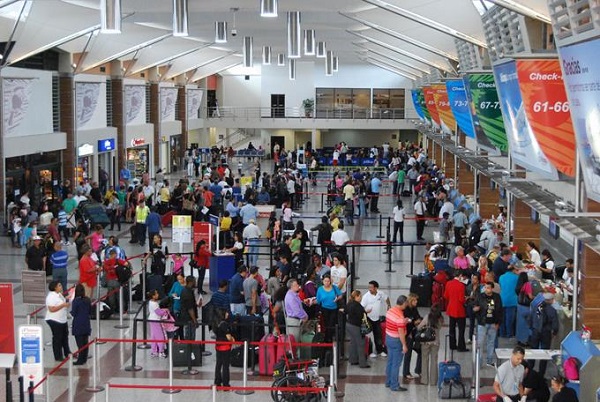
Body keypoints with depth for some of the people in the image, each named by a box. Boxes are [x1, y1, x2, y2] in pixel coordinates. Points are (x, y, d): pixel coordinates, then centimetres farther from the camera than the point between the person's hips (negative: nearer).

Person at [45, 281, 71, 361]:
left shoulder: (59, 294, 9)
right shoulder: (51, 296, -21)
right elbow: (52, 309, -27)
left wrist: (66, 302, 6)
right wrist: (63, 305, -26)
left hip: (62, 320, 10)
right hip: (55, 321, -10)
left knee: (65, 337, 20)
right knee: (57, 338, 0)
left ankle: (67, 353, 35)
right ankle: (58, 357, 10)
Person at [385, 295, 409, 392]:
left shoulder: (390, 311, 0)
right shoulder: (400, 316, -26)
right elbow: (401, 332, -24)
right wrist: (404, 345, -18)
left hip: (388, 338, 8)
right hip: (396, 341, -8)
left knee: (390, 362, 18)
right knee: (396, 364, 1)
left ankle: (388, 382, 28)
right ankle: (394, 385, 6)